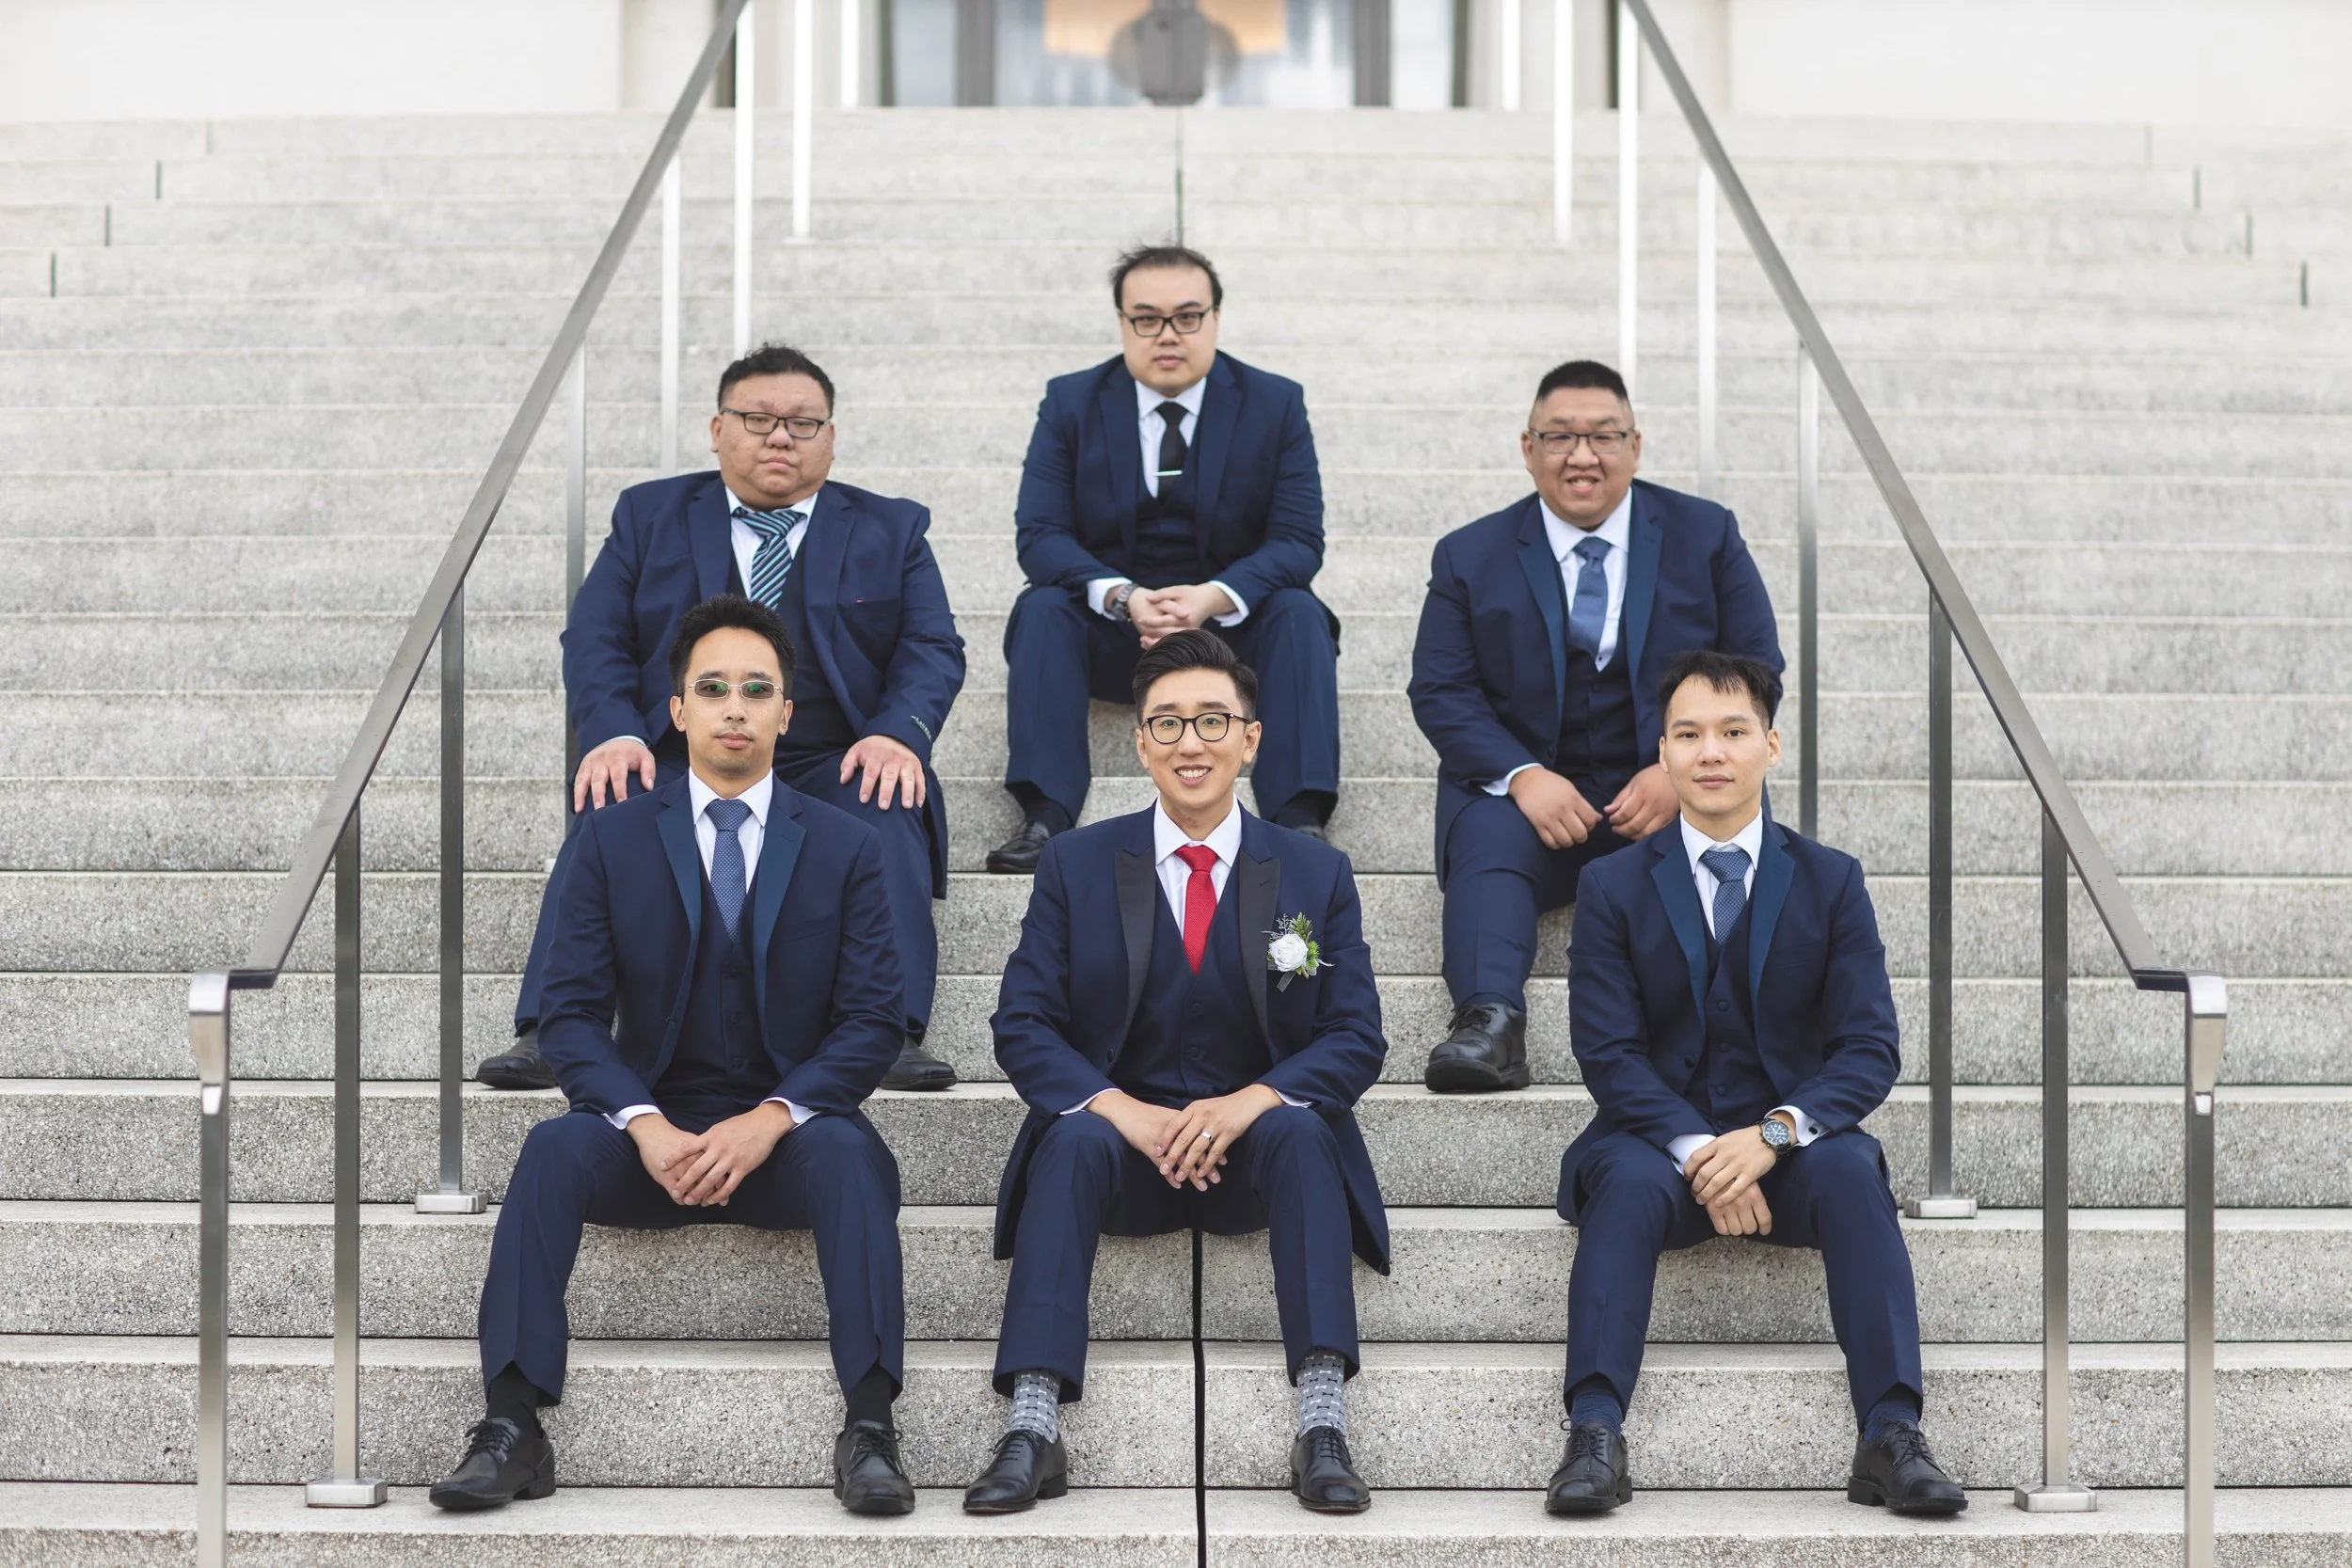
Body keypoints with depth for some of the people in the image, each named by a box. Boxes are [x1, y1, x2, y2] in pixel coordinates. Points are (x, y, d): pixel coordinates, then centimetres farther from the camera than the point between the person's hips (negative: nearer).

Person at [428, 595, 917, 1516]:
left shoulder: (847, 848, 5)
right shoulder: (615, 838, 6)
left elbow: (873, 1022, -2)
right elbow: (572, 1016, -1)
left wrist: (770, 1119, -20)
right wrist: (645, 1125, -20)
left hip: (789, 1135, -1)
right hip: (654, 1138, 1)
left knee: (847, 1151, -34)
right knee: (555, 1147, -30)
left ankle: (869, 1430, -38)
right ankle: (511, 1429, -33)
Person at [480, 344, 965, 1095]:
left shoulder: (890, 529, 18)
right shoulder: (648, 516, 18)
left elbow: (934, 650, 8)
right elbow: (594, 640, 9)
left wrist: (900, 733, -14)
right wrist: (612, 735, -12)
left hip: (834, 770, 0)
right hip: (677, 765, 0)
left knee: (887, 821, -33)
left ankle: (894, 1033, -40)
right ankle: (548, 1035, -36)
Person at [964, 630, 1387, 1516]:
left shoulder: (1317, 875, 6)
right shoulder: (1075, 865, 5)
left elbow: (1356, 1037, 0)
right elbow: (1023, 1027, -1)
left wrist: (1250, 1103, -20)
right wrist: (1125, 1111, -20)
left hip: (1252, 1146, 0)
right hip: (1122, 1151, 0)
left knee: (1299, 1128, -32)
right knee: (1073, 1140, -32)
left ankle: (1322, 1424, -40)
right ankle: (1032, 1432, -40)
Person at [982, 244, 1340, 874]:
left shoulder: (1275, 404, -2)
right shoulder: (1070, 403, 0)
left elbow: (1298, 539, -10)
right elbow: (1039, 534, -9)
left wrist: (1214, 598, -30)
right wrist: (1123, 598, -28)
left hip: (1232, 626, 0)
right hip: (1110, 635, 0)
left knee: (1299, 611, -28)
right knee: (1042, 607, -27)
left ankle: (1299, 820, -38)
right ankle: (1045, 818, -37)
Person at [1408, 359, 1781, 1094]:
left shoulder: (1706, 535, 9)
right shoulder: (1469, 556, 9)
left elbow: (1757, 671, 5)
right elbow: (1440, 692, 2)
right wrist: (1522, 776, -17)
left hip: (1676, 784, 0)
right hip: (1527, 786, 0)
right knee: (1487, 843, -32)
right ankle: (1488, 1026, -49)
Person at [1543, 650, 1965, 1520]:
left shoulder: (1831, 882, 6)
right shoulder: (1613, 886, 4)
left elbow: (1870, 1048, -3)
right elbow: (1609, 1053, -4)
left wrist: (1772, 1134, -21)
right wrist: (1695, 1150, -22)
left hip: (1787, 1146, 1)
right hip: (1658, 1136, 0)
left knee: (1850, 1170, -31)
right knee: (1628, 1181, -34)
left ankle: (1891, 1438, -35)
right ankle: (1594, 1438, -41)